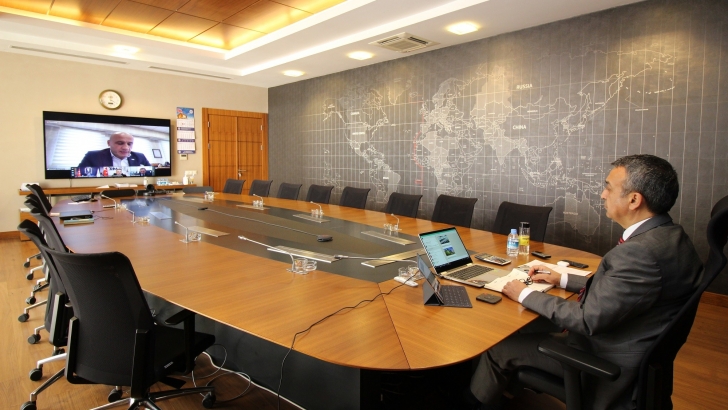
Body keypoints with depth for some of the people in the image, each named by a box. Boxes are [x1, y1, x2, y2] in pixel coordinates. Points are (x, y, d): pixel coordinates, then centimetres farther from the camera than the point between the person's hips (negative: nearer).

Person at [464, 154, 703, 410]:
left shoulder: (640, 250, -32)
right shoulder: (668, 235, -1)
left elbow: (588, 320, -27)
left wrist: (525, 295, -16)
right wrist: (562, 279, 10)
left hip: (610, 360, -9)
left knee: (498, 349, -2)